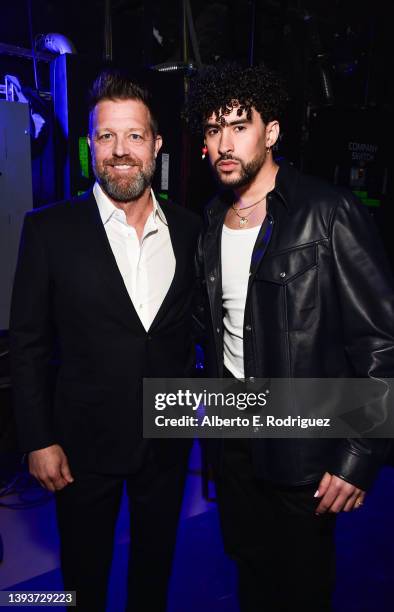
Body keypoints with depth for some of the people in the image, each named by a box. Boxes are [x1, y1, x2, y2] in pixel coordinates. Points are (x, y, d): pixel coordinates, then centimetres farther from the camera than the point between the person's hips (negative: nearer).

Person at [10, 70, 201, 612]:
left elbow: (191, 328, 5)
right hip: (84, 442, -2)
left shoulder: (188, 228, -2)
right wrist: (38, 440, -8)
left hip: (167, 440, 3)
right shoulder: (49, 228, -10)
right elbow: (27, 344, -7)